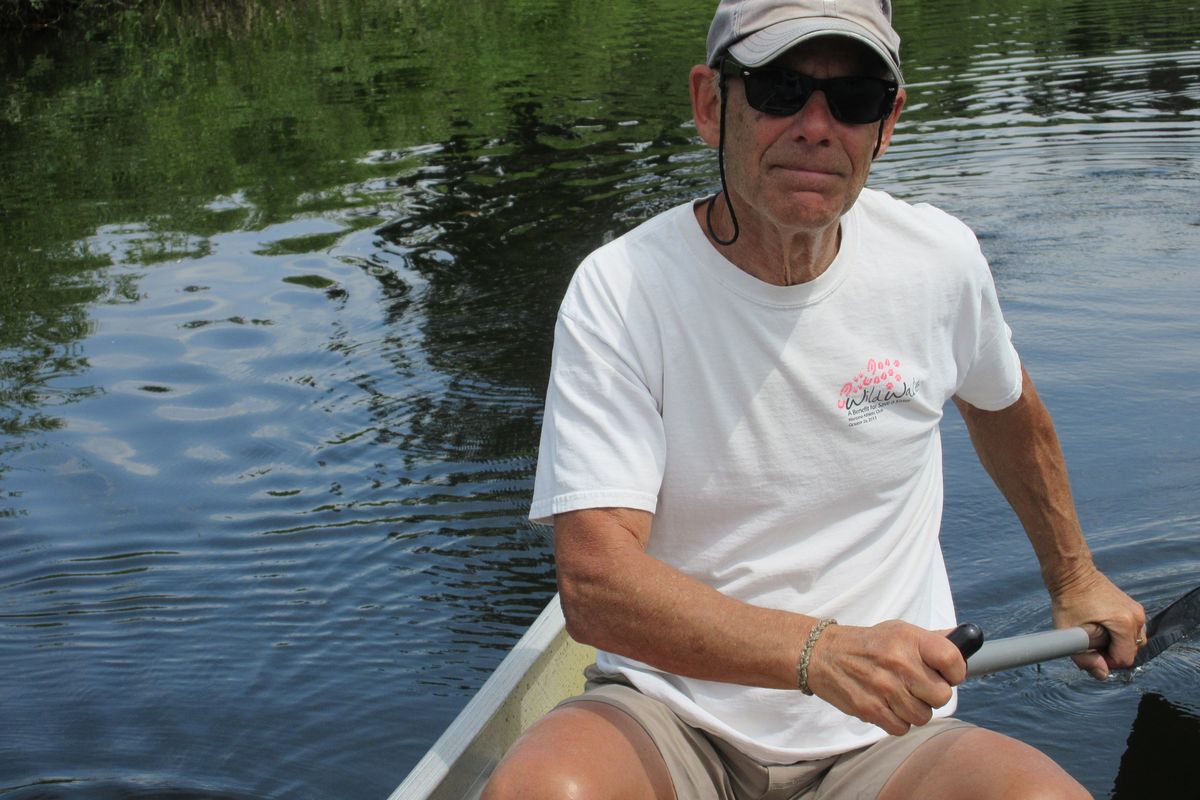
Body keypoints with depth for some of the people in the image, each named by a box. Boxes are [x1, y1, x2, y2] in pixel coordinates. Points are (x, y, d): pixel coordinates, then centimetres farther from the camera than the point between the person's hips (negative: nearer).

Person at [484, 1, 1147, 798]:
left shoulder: (938, 258, 0)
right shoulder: (619, 291, -11)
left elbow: (1002, 403, 24)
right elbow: (595, 582, -21)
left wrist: (1075, 578, 34)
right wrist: (819, 652, -34)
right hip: (670, 723, -2)